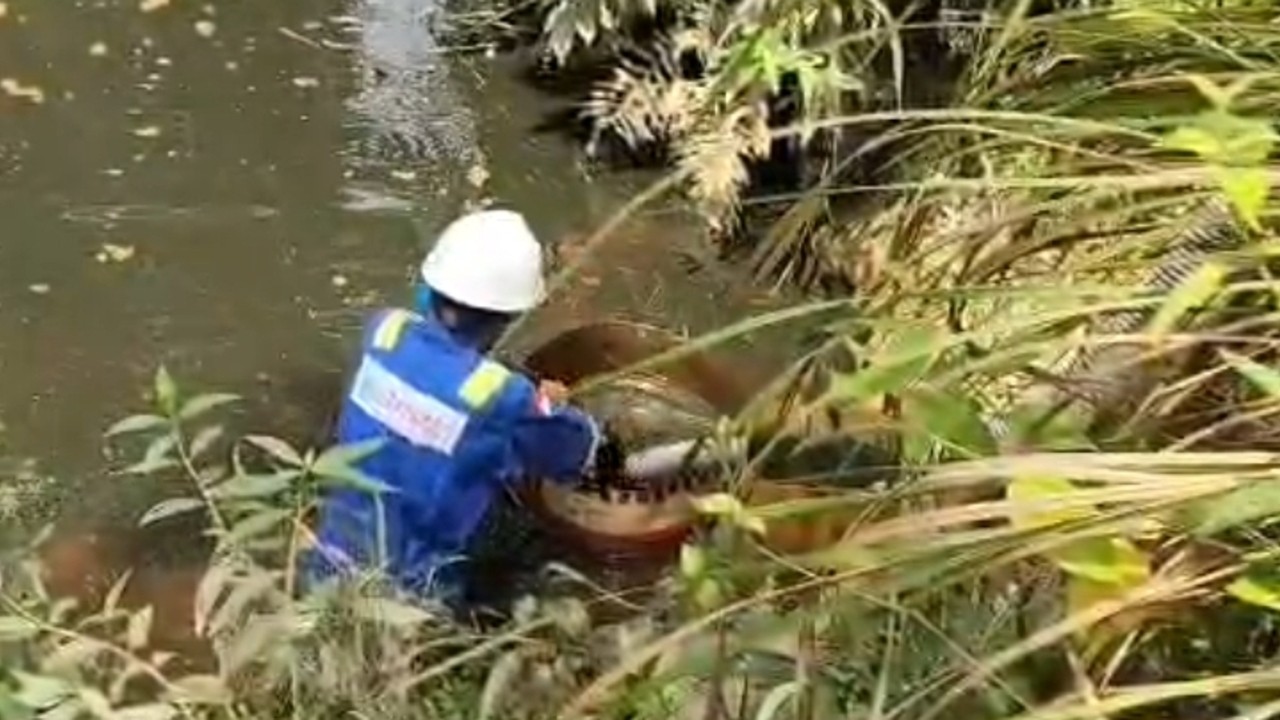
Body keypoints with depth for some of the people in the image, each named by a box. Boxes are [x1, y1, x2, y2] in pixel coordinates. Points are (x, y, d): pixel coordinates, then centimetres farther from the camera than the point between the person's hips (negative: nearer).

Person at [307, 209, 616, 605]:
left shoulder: (385, 330, -13)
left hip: (331, 563, 6)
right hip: (403, 594, -5)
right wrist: (550, 407, 15)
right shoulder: (502, 398, -26)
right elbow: (580, 451, -7)